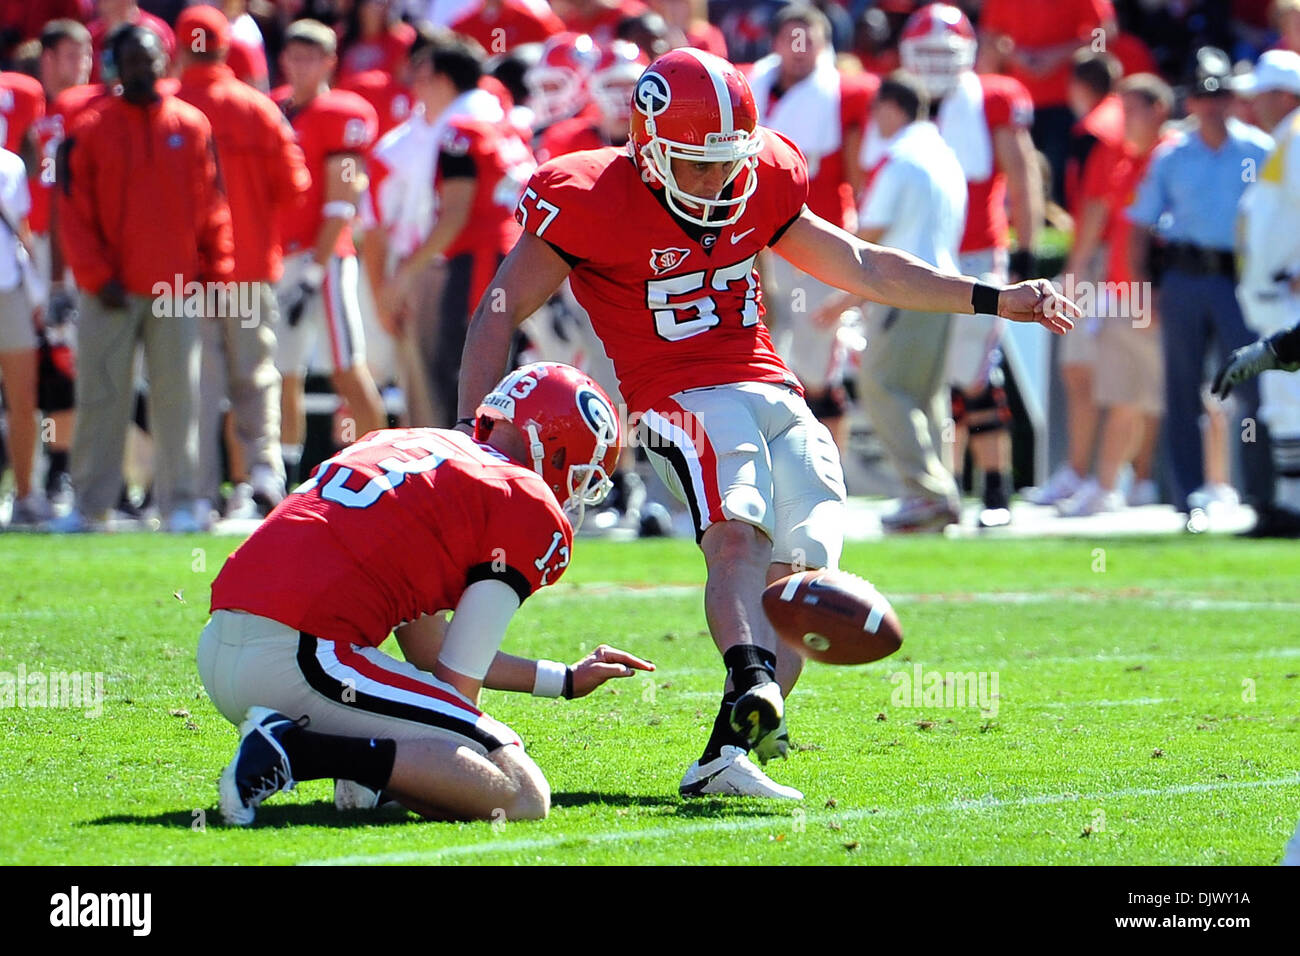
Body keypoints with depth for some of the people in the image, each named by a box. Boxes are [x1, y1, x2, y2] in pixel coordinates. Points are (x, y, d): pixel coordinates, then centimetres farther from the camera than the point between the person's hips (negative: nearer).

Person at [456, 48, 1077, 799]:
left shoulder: (762, 187, 11)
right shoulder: (591, 202, -7)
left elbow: (860, 267, 23)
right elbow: (499, 313, -1)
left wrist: (996, 301, 21)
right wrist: (472, 438, -9)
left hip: (775, 393, 6)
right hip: (684, 397, -6)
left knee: (801, 572, -10)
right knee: (738, 534, -33)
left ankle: (727, 757, -14)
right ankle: (754, 683, -57)